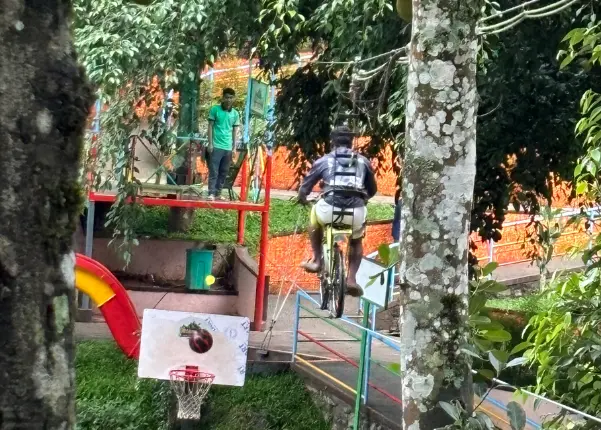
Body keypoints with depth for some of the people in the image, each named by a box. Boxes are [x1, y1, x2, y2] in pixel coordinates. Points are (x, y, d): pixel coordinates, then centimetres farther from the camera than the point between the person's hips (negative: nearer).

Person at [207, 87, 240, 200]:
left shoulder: (235, 113, 9)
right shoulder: (215, 109, 0)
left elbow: (235, 131, 12)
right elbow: (210, 126, 1)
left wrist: (234, 147, 7)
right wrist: (210, 143, -6)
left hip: (228, 147, 4)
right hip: (216, 146, -4)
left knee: (224, 172, 6)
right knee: (213, 171, -7)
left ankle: (218, 193, 13)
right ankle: (211, 193, -7)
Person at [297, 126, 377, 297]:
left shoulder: (324, 160, 14)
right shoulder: (363, 161, 19)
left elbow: (304, 189, 17)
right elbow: (372, 190, 31)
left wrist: (302, 199, 40)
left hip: (329, 210, -1)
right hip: (356, 213, 2)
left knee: (315, 214, 35)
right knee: (356, 241, 33)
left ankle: (316, 260, 31)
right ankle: (351, 279, 17)